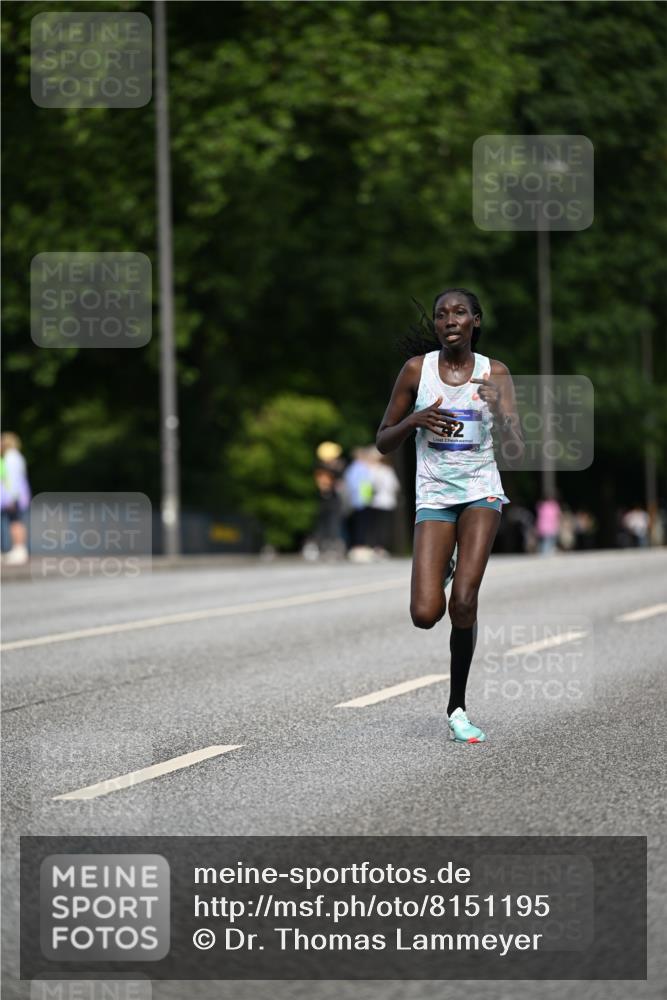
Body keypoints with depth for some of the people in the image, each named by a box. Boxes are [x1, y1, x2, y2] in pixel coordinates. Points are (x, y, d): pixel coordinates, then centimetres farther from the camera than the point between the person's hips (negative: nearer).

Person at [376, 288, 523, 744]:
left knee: (464, 604, -16)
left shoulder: (495, 373, -1)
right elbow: (384, 442, 6)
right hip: (434, 496, 1)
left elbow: (516, 449, -9)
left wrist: (499, 410, -28)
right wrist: (414, 420, -14)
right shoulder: (417, 370, 0)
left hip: (481, 492, 0)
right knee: (426, 615, -12)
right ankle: (442, 572, 26)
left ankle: (457, 707, 2)